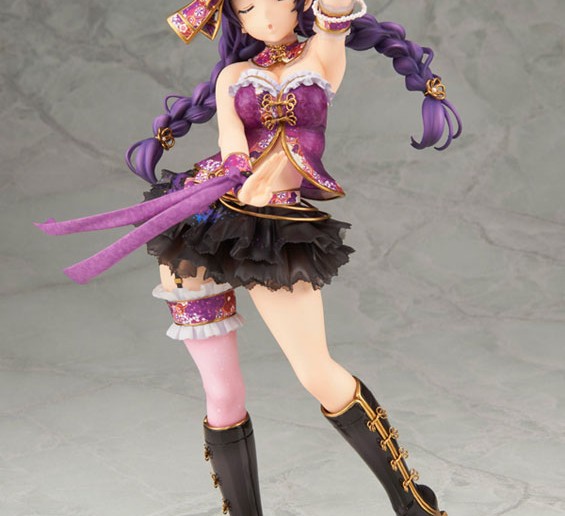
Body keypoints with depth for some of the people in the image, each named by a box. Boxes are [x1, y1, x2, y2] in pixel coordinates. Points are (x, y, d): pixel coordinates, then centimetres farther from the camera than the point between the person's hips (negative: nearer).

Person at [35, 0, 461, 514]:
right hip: (202, 224, 2)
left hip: (275, 231, -2)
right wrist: (246, 172, -24)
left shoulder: (324, 54, 11)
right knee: (223, 393, 2)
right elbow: (231, 141, -5)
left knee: (319, 377, -7)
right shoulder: (234, 76, 14)